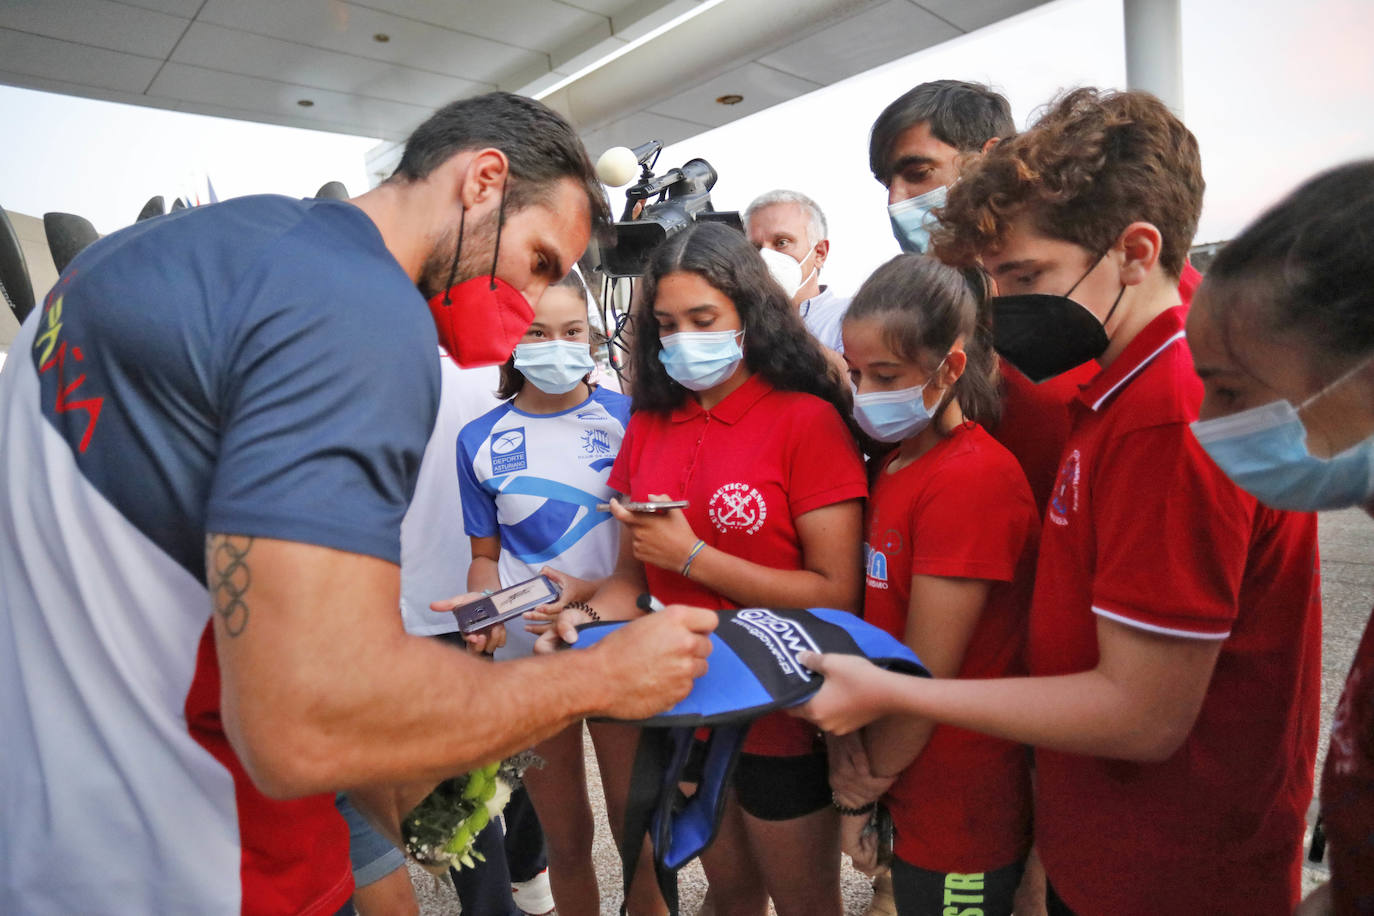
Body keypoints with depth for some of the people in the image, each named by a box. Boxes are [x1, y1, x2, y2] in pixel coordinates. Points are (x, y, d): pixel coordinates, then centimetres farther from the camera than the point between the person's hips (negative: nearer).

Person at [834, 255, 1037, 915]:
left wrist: (864, 788, -7)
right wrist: (851, 751, -7)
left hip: (960, 817, -7)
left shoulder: (973, 480, -23)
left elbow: (925, 675, -20)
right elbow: (875, 626, 2)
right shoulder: (896, 462, 3)